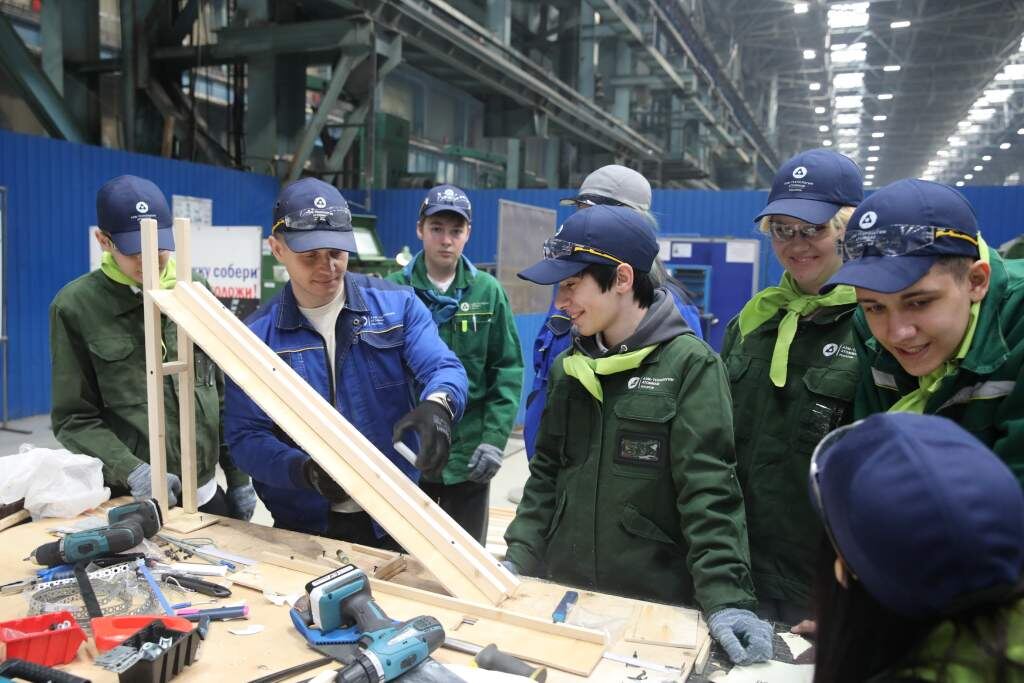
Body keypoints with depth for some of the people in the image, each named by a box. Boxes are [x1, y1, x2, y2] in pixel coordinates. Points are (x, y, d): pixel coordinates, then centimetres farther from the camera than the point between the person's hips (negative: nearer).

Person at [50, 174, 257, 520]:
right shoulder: (76, 306, -6)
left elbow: (223, 391, 7)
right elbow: (74, 418, -4)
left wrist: (238, 477, 6)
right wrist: (132, 472, -19)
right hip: (127, 501, -3)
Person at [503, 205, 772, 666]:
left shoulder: (690, 364, -12)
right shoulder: (568, 368, 5)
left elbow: (709, 492, -16)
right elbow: (546, 475, 9)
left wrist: (725, 598, -22)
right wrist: (518, 558, 0)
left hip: (655, 603, -5)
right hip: (562, 592, 5)